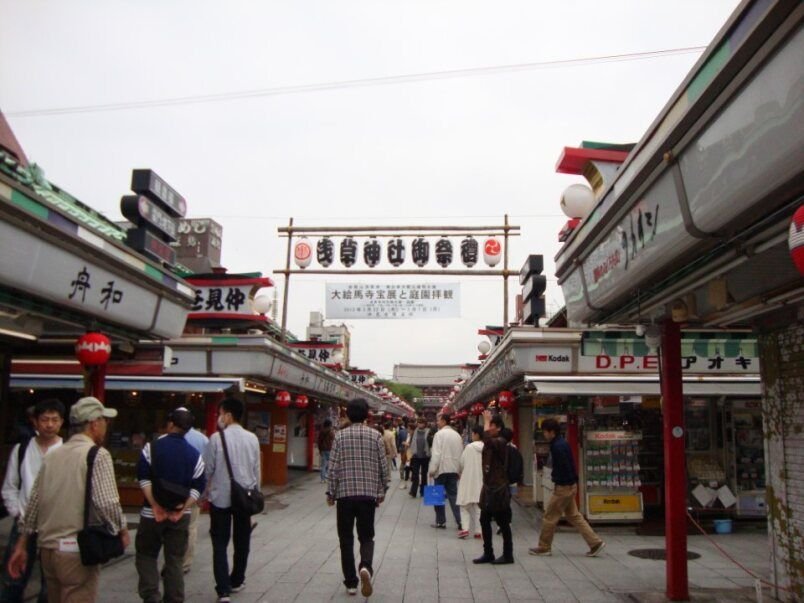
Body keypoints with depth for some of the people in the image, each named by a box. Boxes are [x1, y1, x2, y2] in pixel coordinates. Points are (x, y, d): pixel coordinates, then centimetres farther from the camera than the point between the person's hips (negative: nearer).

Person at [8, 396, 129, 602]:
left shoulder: (51, 456, 11)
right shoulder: (98, 454, -11)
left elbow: (34, 502, 14)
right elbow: (107, 503, -19)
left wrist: (22, 544, 21)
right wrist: (122, 530, -2)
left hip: (47, 549, 8)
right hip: (77, 551, -7)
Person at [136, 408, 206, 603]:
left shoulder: (152, 447, -5)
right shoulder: (195, 455, 1)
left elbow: (144, 479, -11)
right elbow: (198, 487, -4)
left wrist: (155, 506, -12)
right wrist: (182, 509, -8)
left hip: (152, 513, -2)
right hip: (181, 515, 2)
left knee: (146, 555, 13)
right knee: (175, 560, 10)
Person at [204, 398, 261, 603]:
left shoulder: (217, 438, -11)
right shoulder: (252, 439, -1)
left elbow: (208, 469, -6)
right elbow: (256, 470, 5)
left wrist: (205, 489, 11)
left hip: (220, 497, -3)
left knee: (220, 544, 4)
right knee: (242, 542, 17)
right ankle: (236, 581, 30)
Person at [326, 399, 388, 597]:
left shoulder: (340, 436, -2)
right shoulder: (375, 436, 1)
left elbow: (334, 467, -4)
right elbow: (383, 467, 2)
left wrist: (331, 493, 5)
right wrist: (382, 491, 14)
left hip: (345, 493, -1)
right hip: (368, 493, 1)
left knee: (346, 538, 11)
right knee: (366, 537, 11)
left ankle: (350, 582, 12)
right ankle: (366, 567, -16)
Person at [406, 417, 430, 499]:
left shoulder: (428, 432, -5)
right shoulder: (414, 432, 2)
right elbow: (410, 442, 7)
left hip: (425, 456, 0)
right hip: (415, 456, 1)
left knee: (424, 474, 11)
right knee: (415, 475, -4)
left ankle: (423, 491, 22)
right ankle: (413, 492, -3)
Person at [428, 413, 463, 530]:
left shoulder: (439, 434, -10)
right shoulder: (457, 435, 9)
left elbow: (436, 453, -15)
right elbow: (461, 453, 11)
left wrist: (432, 469, -11)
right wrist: (459, 469, 16)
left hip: (442, 469, -5)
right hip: (453, 469, 5)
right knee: (453, 495, 7)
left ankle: (441, 522, 9)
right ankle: (460, 522, -1)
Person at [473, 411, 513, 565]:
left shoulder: (500, 442, -17)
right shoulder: (490, 442, 13)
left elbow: (486, 439, -33)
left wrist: (487, 421, -25)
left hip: (499, 488, -9)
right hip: (488, 486, 9)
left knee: (503, 523, 2)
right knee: (484, 521, 11)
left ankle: (508, 555, 13)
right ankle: (488, 553, 22)